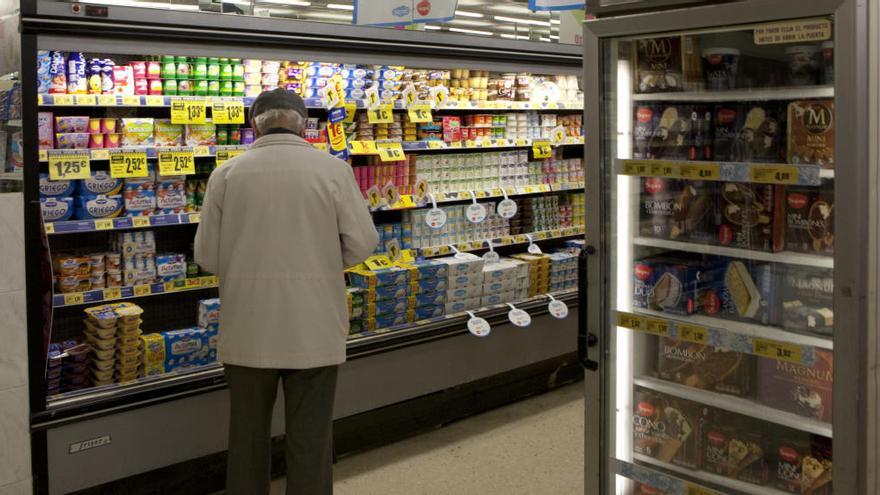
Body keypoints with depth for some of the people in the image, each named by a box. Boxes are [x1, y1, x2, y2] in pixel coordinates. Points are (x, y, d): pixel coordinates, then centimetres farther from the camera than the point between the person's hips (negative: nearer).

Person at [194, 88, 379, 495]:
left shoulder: (227, 174, -2)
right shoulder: (333, 170, -5)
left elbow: (207, 256, 1)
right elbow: (362, 244, -4)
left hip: (248, 330, 1)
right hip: (314, 329, -1)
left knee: (248, 435, 15)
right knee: (310, 439, 9)